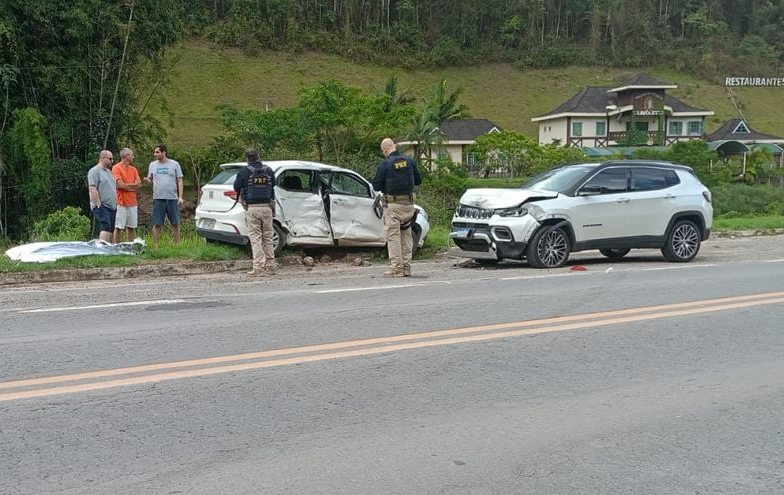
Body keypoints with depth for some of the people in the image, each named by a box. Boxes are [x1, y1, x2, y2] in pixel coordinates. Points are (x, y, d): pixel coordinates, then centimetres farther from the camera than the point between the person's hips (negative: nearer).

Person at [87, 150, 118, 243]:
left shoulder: (109, 171, 22)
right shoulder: (94, 171, -6)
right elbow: (92, 189, -15)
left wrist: (116, 203, 20)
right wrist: (99, 204, -19)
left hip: (112, 207, 9)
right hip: (102, 206, -9)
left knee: (111, 229, 5)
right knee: (106, 227, -20)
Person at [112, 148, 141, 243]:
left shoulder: (133, 169, 15)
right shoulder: (116, 168, -5)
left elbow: (139, 184, 5)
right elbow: (120, 185, -14)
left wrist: (126, 185, -7)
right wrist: (133, 186, -2)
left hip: (132, 203, 6)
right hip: (121, 203, -6)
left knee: (131, 228, 7)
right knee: (118, 228, -3)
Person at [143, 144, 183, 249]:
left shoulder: (174, 164, 3)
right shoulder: (152, 165, 10)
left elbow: (179, 181, 3)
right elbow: (150, 180, 16)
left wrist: (180, 196, -5)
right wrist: (147, 180, -9)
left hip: (173, 199, -1)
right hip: (158, 199, 1)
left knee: (175, 224, 3)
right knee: (157, 224, 1)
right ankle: (155, 247, 6)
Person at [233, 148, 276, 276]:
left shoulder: (245, 172, -5)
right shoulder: (269, 171, 6)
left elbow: (236, 187, 5)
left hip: (252, 208, -3)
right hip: (267, 207, 3)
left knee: (255, 238, -2)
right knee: (268, 238, 10)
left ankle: (258, 267, -7)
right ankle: (270, 267, 11)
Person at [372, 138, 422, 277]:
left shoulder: (385, 164, -9)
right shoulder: (409, 161, 4)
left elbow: (376, 186, -6)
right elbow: (418, 180, 12)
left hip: (394, 204, -5)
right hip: (409, 203, 5)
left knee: (393, 236, 0)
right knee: (406, 236, 12)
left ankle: (397, 268, -3)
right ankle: (406, 268, 14)